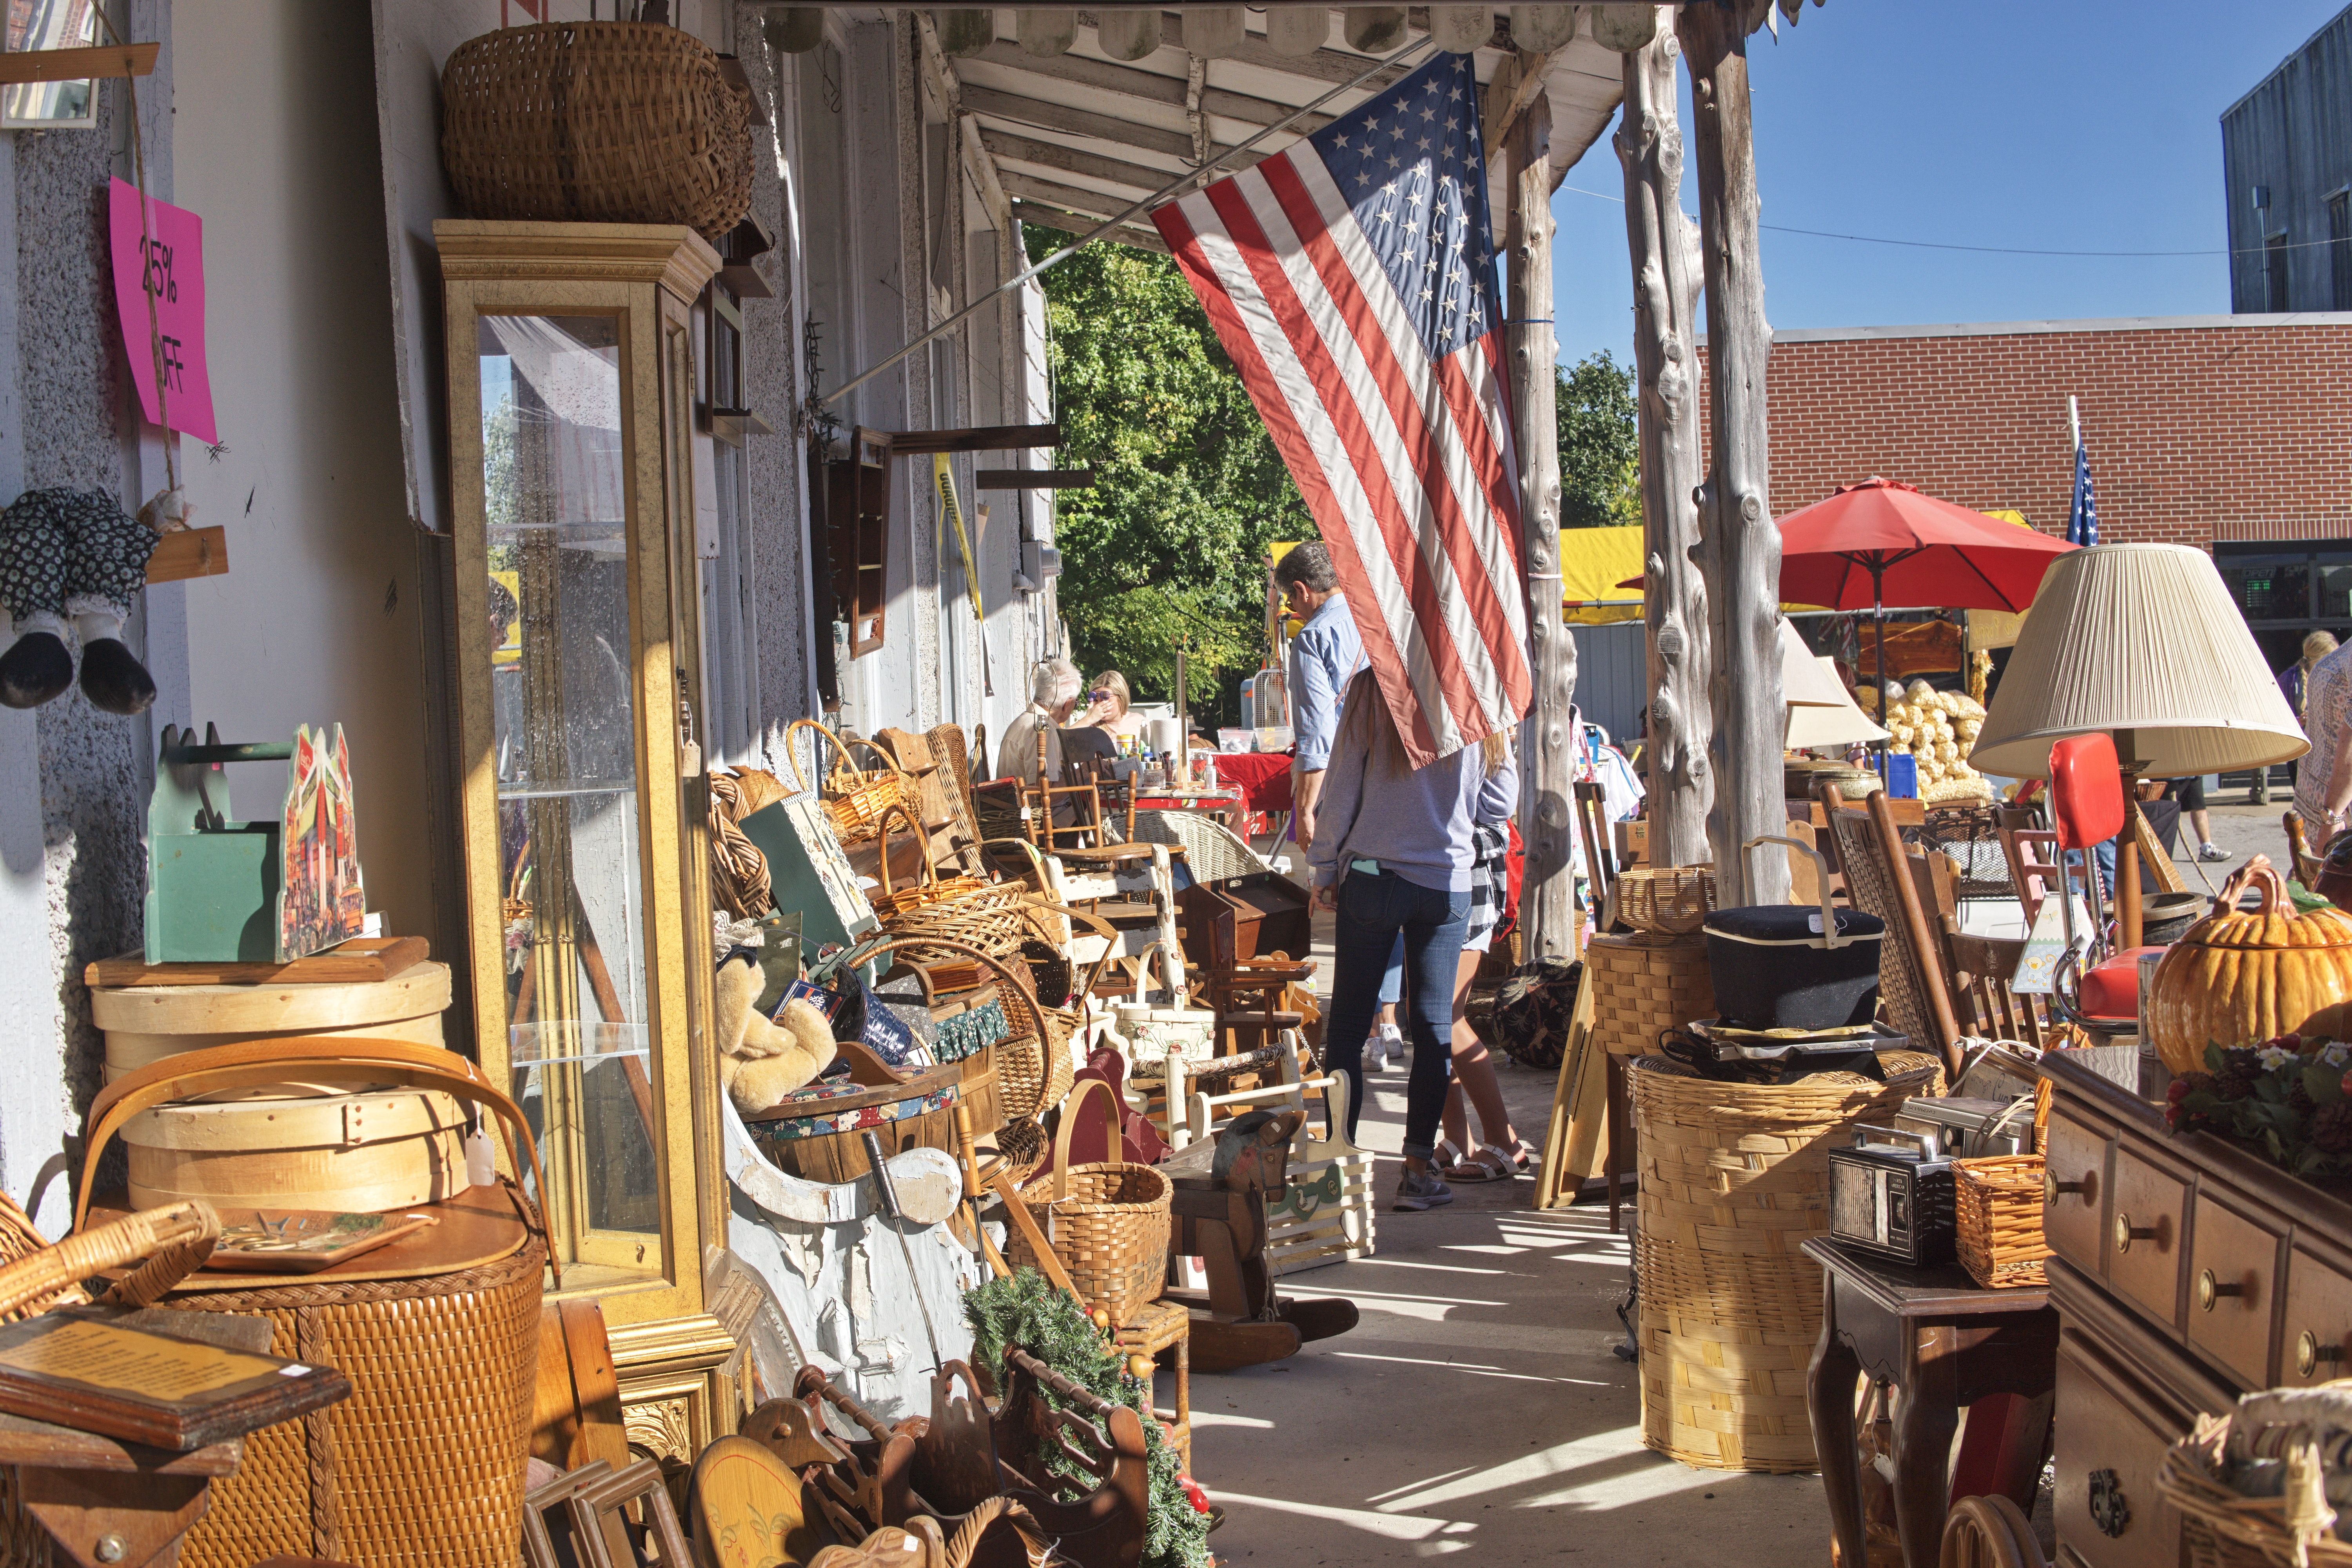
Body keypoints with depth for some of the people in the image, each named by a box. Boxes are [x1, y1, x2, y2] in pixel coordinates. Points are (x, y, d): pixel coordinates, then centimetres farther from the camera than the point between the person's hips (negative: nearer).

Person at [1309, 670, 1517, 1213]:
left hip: (1373, 877, -2)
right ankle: (1419, 1169, 6)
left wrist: (1325, 870, 5)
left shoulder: (1373, 691, -6)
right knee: (1434, 1026, 7)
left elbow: (1340, 792, -4)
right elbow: (1501, 804, 8)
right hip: (1449, 882, 2)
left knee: (1348, 1024, 5)